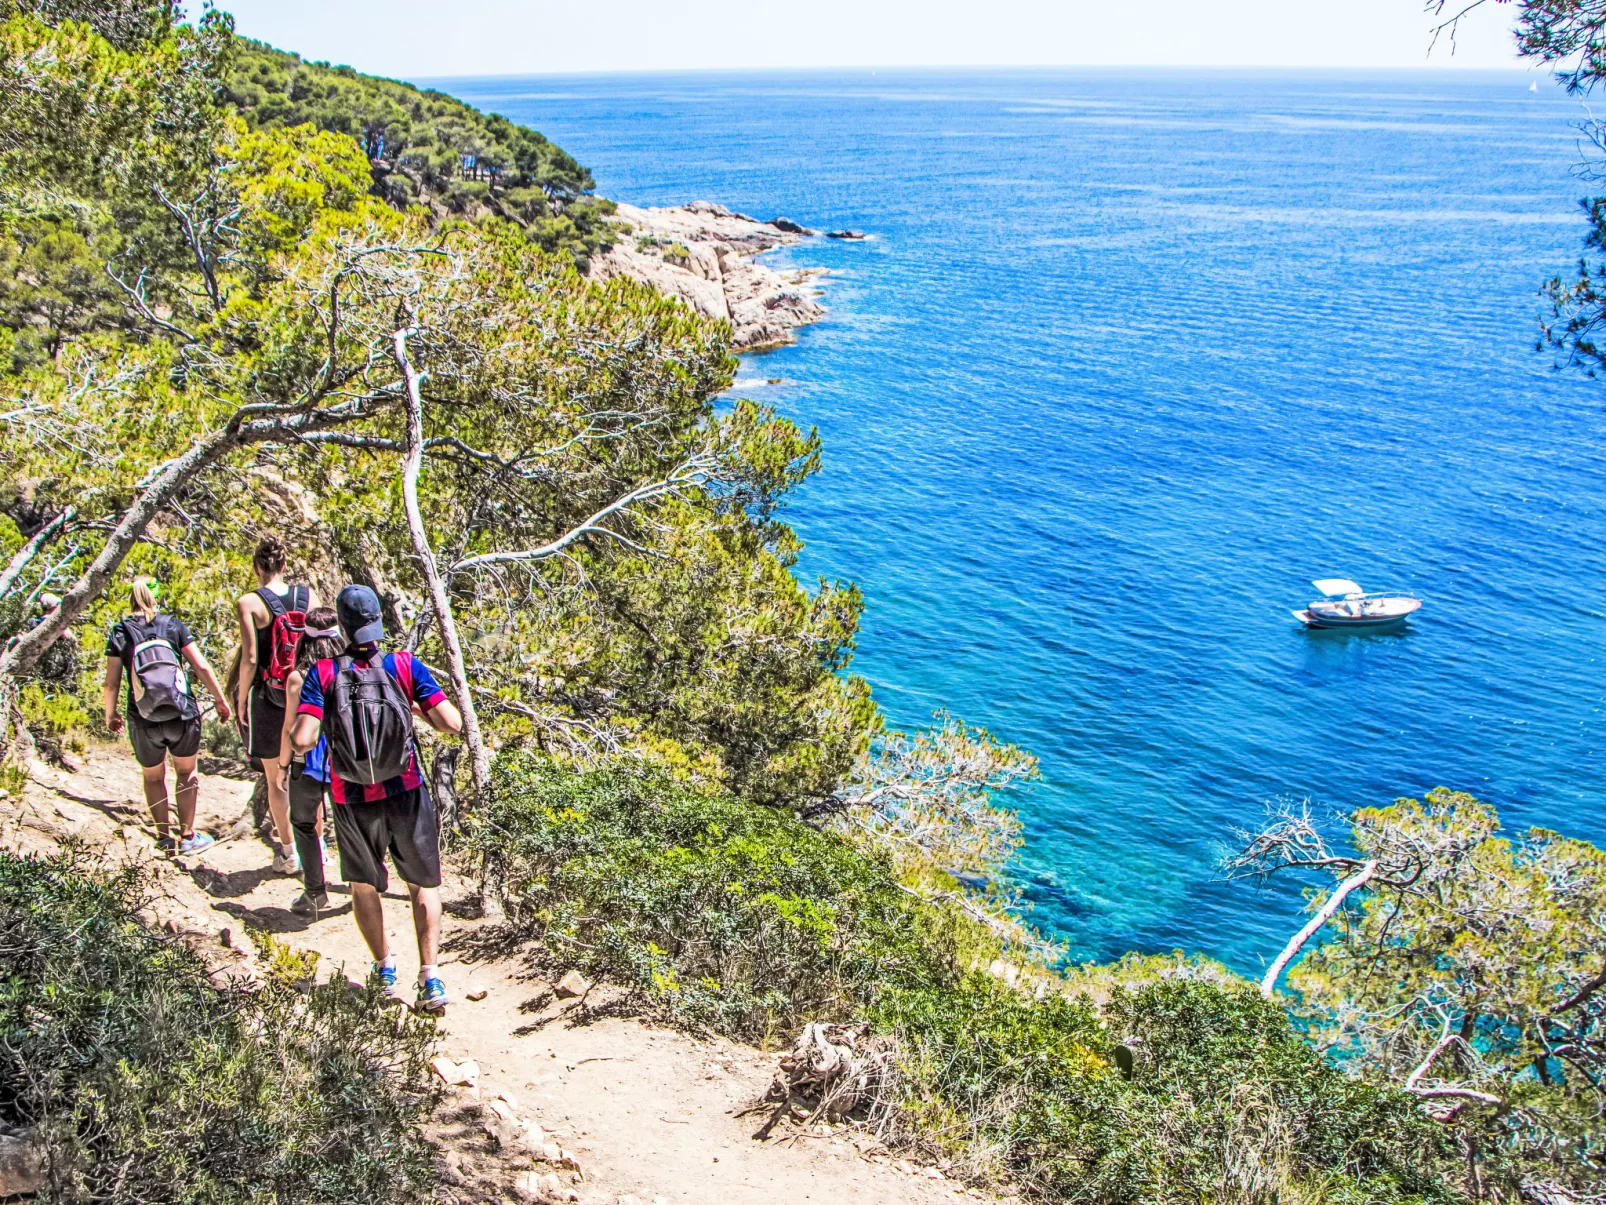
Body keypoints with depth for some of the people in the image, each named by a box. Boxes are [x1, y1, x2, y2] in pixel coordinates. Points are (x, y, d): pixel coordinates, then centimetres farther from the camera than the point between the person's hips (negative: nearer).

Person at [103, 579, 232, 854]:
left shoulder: (120, 633, 1)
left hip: (143, 722, 0)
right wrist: (220, 700, 9)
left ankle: (164, 836, 25)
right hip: (182, 715, 0)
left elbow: (111, 683, 0)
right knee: (186, 773, 18)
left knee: (153, 778, 21)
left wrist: (110, 715, 16)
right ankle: (188, 836, 19)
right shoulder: (173, 625, 3)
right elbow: (201, 667, 0)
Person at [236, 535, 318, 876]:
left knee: (275, 779, 9)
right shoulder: (307, 596, 0)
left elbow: (250, 659, -13)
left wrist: (241, 702, -3)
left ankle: (288, 852, 15)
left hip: (268, 697, -3)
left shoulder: (250, 602, -10)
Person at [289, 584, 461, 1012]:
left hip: (353, 800, 0)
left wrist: (293, 730, 4)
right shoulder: (404, 666, -9)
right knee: (423, 884, 16)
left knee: (363, 884, 23)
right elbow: (452, 724, -13)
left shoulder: (323, 673, -10)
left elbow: (302, 740, -20)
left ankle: (385, 970, 30)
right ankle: (429, 977, 8)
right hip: (406, 793, 0)